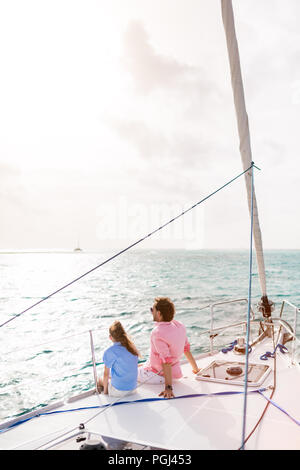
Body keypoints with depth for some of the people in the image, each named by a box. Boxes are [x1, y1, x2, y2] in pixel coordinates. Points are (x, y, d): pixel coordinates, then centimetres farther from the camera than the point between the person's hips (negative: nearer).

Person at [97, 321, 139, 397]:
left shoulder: (110, 352, -16)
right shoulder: (132, 348, 0)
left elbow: (106, 374, -8)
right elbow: (132, 368, 9)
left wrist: (105, 389, 7)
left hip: (118, 391, -6)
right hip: (133, 388, 6)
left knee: (100, 380, 22)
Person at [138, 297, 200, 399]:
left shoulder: (158, 333, -30)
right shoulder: (179, 325, -7)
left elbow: (166, 361, -33)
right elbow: (186, 348, 4)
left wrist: (168, 387, -32)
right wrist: (196, 368, 17)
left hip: (159, 375, -8)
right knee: (139, 366, 29)